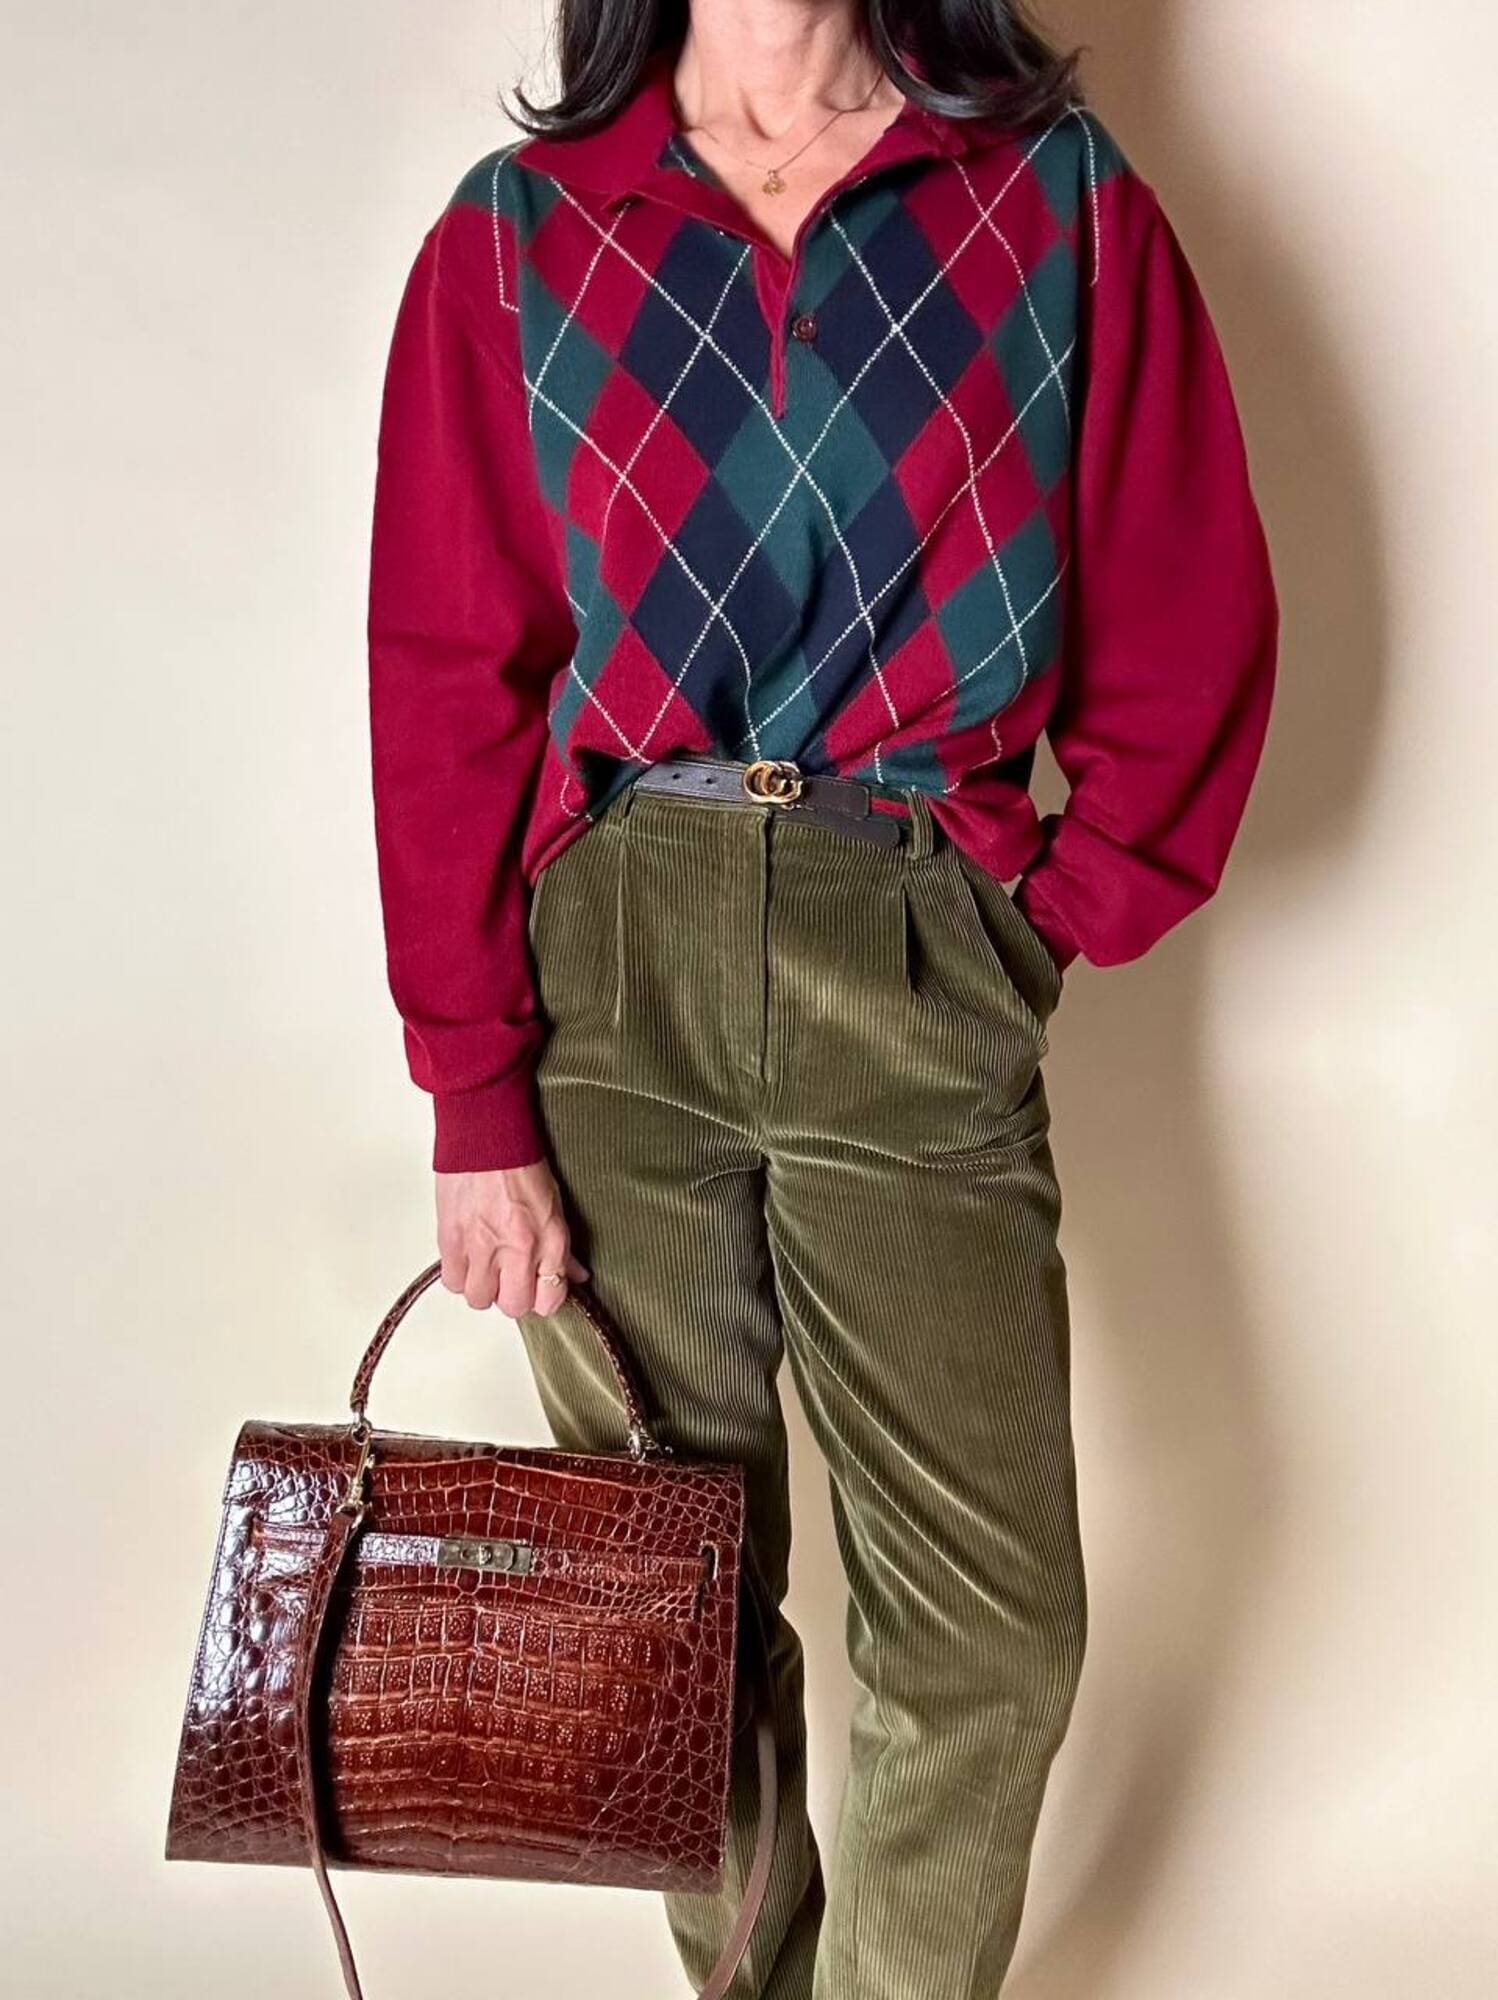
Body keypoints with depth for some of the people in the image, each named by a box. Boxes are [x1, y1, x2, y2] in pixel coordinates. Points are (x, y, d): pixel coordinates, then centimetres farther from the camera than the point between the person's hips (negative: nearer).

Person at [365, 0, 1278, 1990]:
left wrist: (1057, 917, 2)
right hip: (601, 968, 1)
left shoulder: (1061, 199, 5)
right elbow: (446, 687, 1)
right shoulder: (514, 241, 6)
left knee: (997, 1626, 0)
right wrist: (475, 1099, -3)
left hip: (924, 972, 0)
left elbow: (1194, 624, 7)